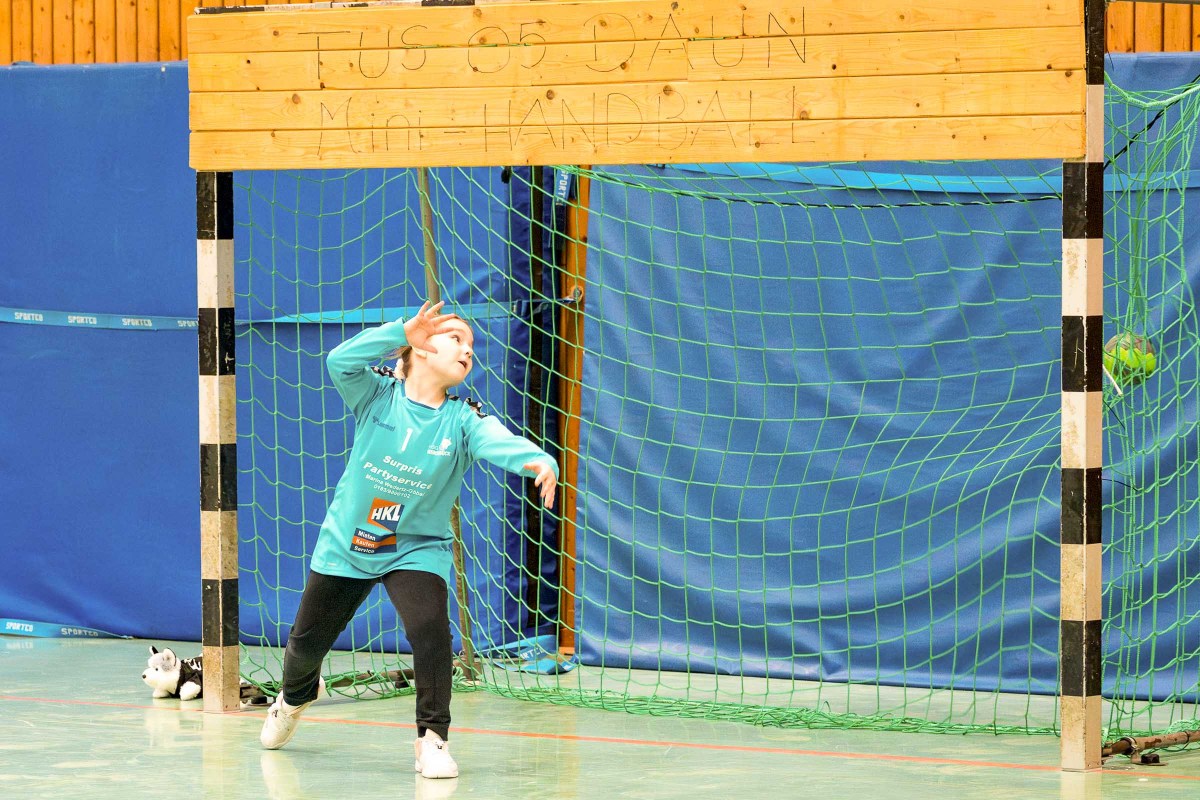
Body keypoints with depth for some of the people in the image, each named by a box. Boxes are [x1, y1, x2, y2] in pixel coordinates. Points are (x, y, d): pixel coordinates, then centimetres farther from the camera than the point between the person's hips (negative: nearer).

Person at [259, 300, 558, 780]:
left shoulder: (463, 421, -13)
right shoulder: (377, 394, -13)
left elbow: (501, 442, -34)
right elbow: (341, 361, -32)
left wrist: (538, 461, -56)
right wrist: (404, 332, -44)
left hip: (417, 549, -1)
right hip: (345, 544, 1)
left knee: (430, 629, -28)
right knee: (308, 640, 16)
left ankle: (432, 738, -11)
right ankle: (294, 697, 52)